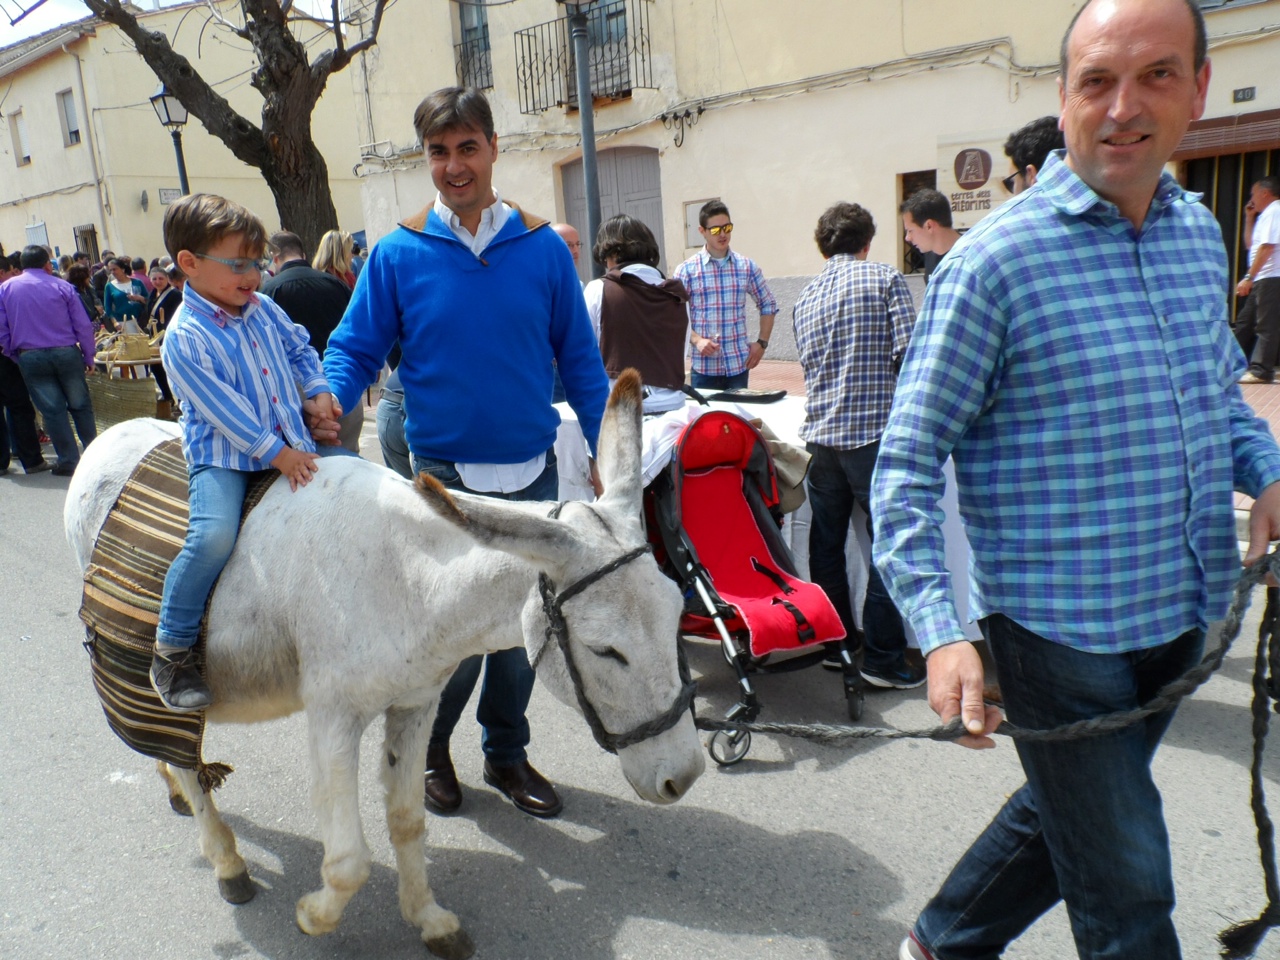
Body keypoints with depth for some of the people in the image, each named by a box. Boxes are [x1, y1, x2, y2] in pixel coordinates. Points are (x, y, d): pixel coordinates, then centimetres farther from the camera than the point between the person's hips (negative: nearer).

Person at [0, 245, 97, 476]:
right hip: (66, 353, -1)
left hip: (30, 358, 1)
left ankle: (69, 461, 8)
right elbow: (83, 325, -2)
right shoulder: (62, 286, 0)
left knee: (52, 411, 5)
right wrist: (88, 358, 5)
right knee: (80, 405, 11)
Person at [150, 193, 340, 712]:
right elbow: (223, 409, -19)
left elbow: (298, 346, 22)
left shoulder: (263, 309, 6)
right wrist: (275, 452, -22)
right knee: (214, 535, -29)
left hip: (288, 442, 7)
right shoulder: (184, 338, -15)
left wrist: (319, 388, 5)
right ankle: (171, 654, -12)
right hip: (222, 454, -7)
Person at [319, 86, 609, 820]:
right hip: (445, 477, -2)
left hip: (533, 471, 2)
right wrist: (329, 400, -20)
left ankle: (507, 753, 36)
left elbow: (579, 358, 4)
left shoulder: (543, 248, 1)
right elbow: (357, 347, 1)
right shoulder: (399, 254, -3)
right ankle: (430, 747, 33)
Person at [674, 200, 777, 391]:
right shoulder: (686, 270, -1)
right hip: (704, 367, -2)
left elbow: (768, 305, 16)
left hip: (739, 365, 2)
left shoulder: (747, 266, 6)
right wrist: (696, 340, -16)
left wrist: (762, 343, 7)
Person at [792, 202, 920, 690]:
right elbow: (909, 352, -11)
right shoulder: (885, 278, -2)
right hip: (875, 430, -5)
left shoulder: (805, 298, 12)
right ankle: (883, 658, 6)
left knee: (827, 542, 14)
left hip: (820, 433, 6)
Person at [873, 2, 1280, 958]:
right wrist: (942, 632, -25)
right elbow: (908, 464, -16)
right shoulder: (997, 259, -16)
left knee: (1062, 812, 24)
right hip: (1057, 630, -7)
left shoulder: (1201, 233, 6)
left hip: (1182, 617, 7)